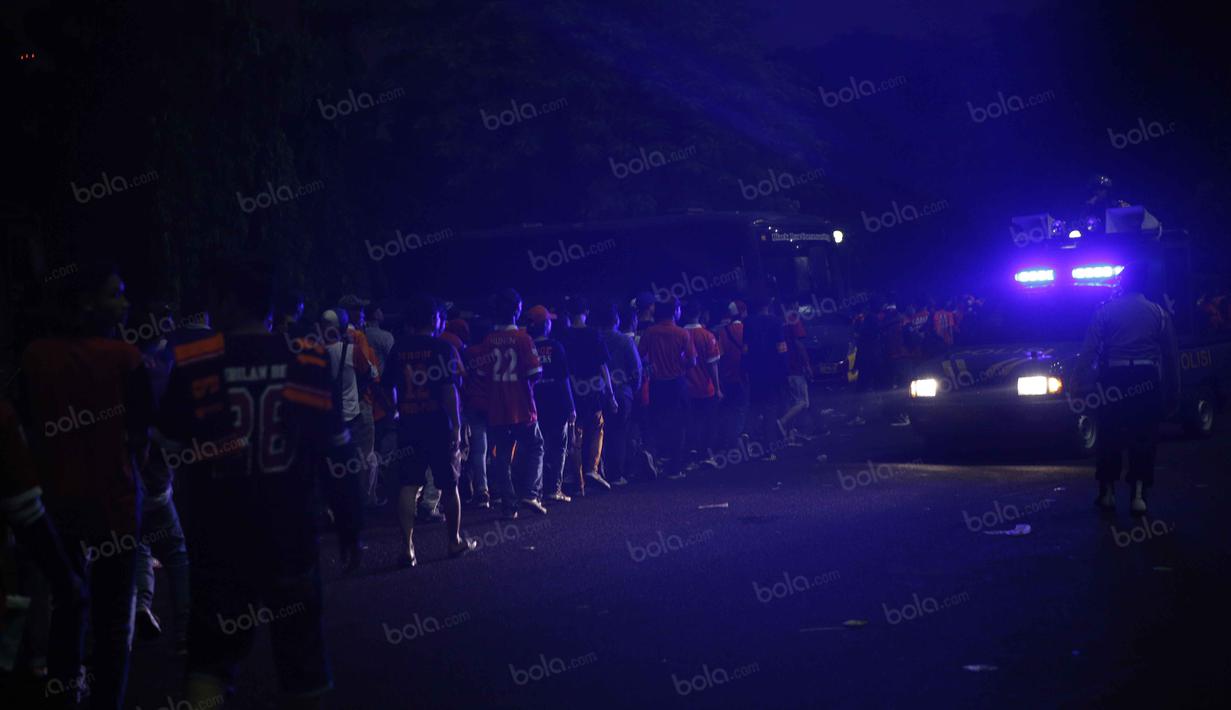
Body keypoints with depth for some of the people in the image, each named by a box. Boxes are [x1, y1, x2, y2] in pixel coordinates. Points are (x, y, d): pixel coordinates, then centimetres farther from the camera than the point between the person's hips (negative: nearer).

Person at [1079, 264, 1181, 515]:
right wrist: (1173, 391, 11)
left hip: (1114, 379, -1)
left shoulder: (1105, 310, 1)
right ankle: (1138, 494, -2)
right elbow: (1171, 356, 6)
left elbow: (1089, 350, -5)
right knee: (1144, 438, 5)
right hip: (1146, 380, 1)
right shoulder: (1159, 313, 6)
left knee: (1109, 437, 9)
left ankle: (1107, 492, 13)